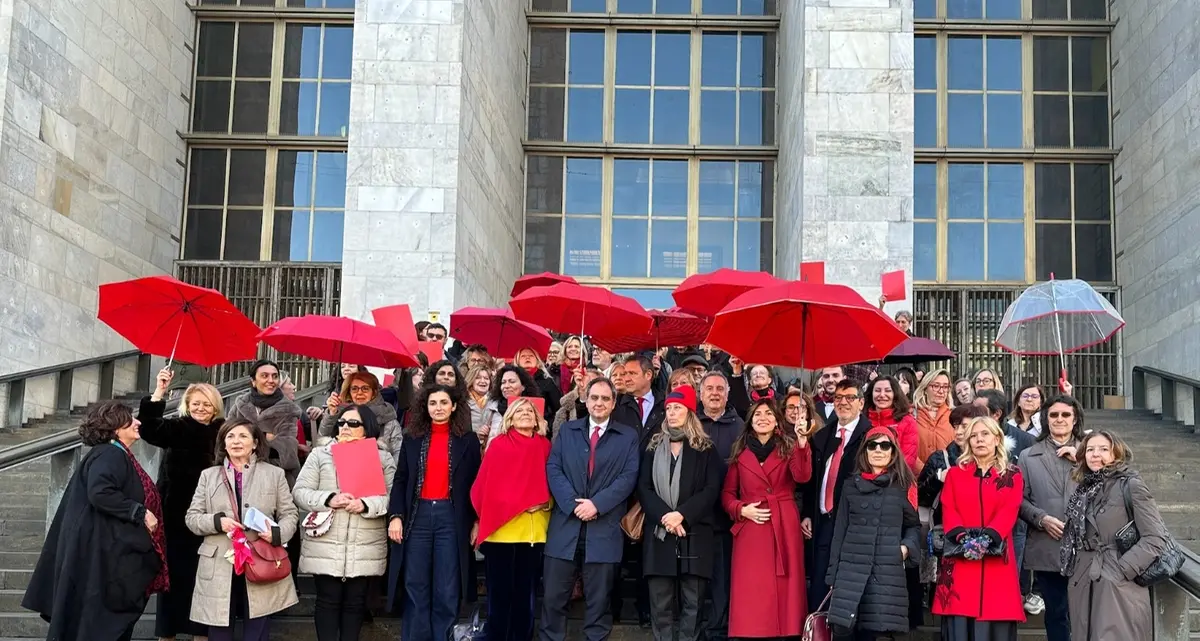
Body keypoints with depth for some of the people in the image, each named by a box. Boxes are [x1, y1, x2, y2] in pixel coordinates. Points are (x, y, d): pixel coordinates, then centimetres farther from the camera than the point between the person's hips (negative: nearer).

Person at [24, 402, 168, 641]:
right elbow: (100, 492, -29)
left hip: (116, 553, 10)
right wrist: (140, 513, -23)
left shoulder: (120, 457, 17)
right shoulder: (108, 456, -13)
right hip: (105, 553, -10)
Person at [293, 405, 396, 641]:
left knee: (355, 602, 7)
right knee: (328, 600, 4)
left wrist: (366, 505, -19)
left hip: (365, 549, 0)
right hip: (325, 547, 0)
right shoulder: (320, 454, 8)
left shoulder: (383, 457, 7)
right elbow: (299, 492, 1)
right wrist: (329, 499, -15)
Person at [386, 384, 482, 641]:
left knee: (446, 591, 1)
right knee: (415, 588, 3)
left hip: (451, 517, -1)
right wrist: (395, 515, -4)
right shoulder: (412, 438, 10)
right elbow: (400, 480, 7)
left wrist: (477, 521, -1)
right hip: (418, 515, 2)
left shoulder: (468, 440, 5)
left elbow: (476, 483, 5)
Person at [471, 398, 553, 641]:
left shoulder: (545, 447, 9)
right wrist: (486, 518, -10)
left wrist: (547, 502, -6)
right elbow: (486, 484, -2)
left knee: (525, 592, 7)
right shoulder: (499, 444, 1)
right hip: (501, 529, -2)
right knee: (499, 592, 2)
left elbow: (552, 483, 12)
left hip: (533, 531, 3)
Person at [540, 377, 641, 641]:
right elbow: (553, 469, 2)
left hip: (604, 527, -1)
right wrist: (572, 503, -12)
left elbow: (629, 477, -3)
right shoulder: (567, 430, 13)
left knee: (598, 598, 5)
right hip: (566, 523, 1)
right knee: (553, 595, 2)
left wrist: (597, 504, -14)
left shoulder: (628, 436, 7)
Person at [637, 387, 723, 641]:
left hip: (694, 534, -2)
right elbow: (643, 487, 4)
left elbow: (712, 489, -4)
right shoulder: (653, 447, 12)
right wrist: (664, 516, -12)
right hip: (659, 532, 2)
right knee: (660, 603, 2)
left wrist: (682, 514, -16)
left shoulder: (705, 448, 5)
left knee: (692, 602, 0)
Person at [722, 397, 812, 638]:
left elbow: (802, 476, -14)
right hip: (750, 529, 1)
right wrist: (741, 510, -7)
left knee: (783, 589, -1)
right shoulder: (740, 452, 10)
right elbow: (727, 493, 13)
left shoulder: (788, 447, 6)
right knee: (751, 592, -3)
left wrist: (802, 441, -26)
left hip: (784, 527, -1)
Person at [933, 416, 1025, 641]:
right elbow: (948, 509, 3)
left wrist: (987, 538, -20)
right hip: (960, 558, 1)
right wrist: (962, 537, -16)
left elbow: (1009, 511, -4)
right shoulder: (955, 473, 14)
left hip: (996, 559, -1)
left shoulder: (1012, 476, 10)